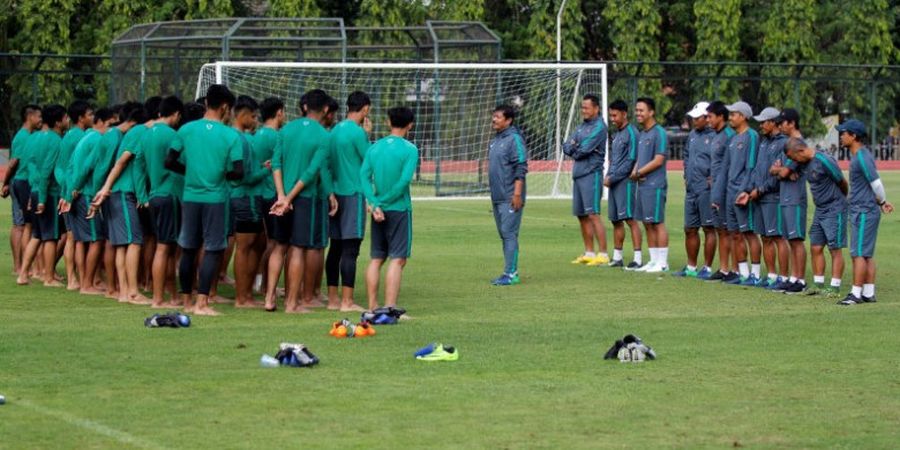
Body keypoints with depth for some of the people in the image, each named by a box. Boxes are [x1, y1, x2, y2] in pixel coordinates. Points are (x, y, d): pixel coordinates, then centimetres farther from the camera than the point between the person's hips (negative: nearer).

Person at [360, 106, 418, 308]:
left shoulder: (375, 147, 6)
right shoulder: (409, 149, -8)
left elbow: (364, 176, -3)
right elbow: (404, 180, -17)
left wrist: (375, 203, -10)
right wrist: (384, 200, -10)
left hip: (379, 212, 5)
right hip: (399, 209, -5)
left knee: (376, 259, 12)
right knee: (397, 259, -3)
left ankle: (372, 307, 13)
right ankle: (390, 308, -9)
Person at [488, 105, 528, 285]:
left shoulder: (514, 139, -11)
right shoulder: (495, 140, 16)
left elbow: (521, 168, -16)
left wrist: (517, 193, -21)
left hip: (510, 198, -9)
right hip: (497, 196, 9)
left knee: (509, 233, -9)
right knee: (504, 234, 12)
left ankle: (511, 273, -8)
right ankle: (510, 272, 17)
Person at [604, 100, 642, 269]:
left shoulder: (631, 133, -9)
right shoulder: (616, 134, 18)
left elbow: (630, 161, -15)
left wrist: (612, 178, -13)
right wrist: (608, 176, 7)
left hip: (625, 182, -9)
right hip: (614, 183, 9)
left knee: (630, 218, -12)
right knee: (616, 220, 11)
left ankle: (637, 258, -13)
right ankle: (617, 257, 18)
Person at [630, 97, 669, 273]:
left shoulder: (659, 133, -11)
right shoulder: (642, 134, 17)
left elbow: (658, 160, -17)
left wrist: (639, 172, -11)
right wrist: (634, 172, 1)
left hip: (655, 185, -9)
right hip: (643, 185, 9)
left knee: (657, 222, -6)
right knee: (647, 224, 11)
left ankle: (662, 263, -3)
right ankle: (654, 260, 17)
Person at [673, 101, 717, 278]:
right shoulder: (693, 135, 14)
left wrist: (714, 179, -15)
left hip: (706, 189, -8)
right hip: (691, 189, 9)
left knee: (709, 229, -2)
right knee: (690, 229, 13)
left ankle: (707, 268, 3)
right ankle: (691, 267, 23)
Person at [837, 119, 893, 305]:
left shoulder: (862, 157, -18)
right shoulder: (857, 155, 13)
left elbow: (876, 183, -19)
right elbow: (872, 183, 18)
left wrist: (882, 202, -3)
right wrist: (881, 202, 12)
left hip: (864, 212, -10)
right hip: (860, 211, 10)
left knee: (859, 253, -8)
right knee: (867, 254, 11)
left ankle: (856, 293, -6)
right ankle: (869, 293, 15)